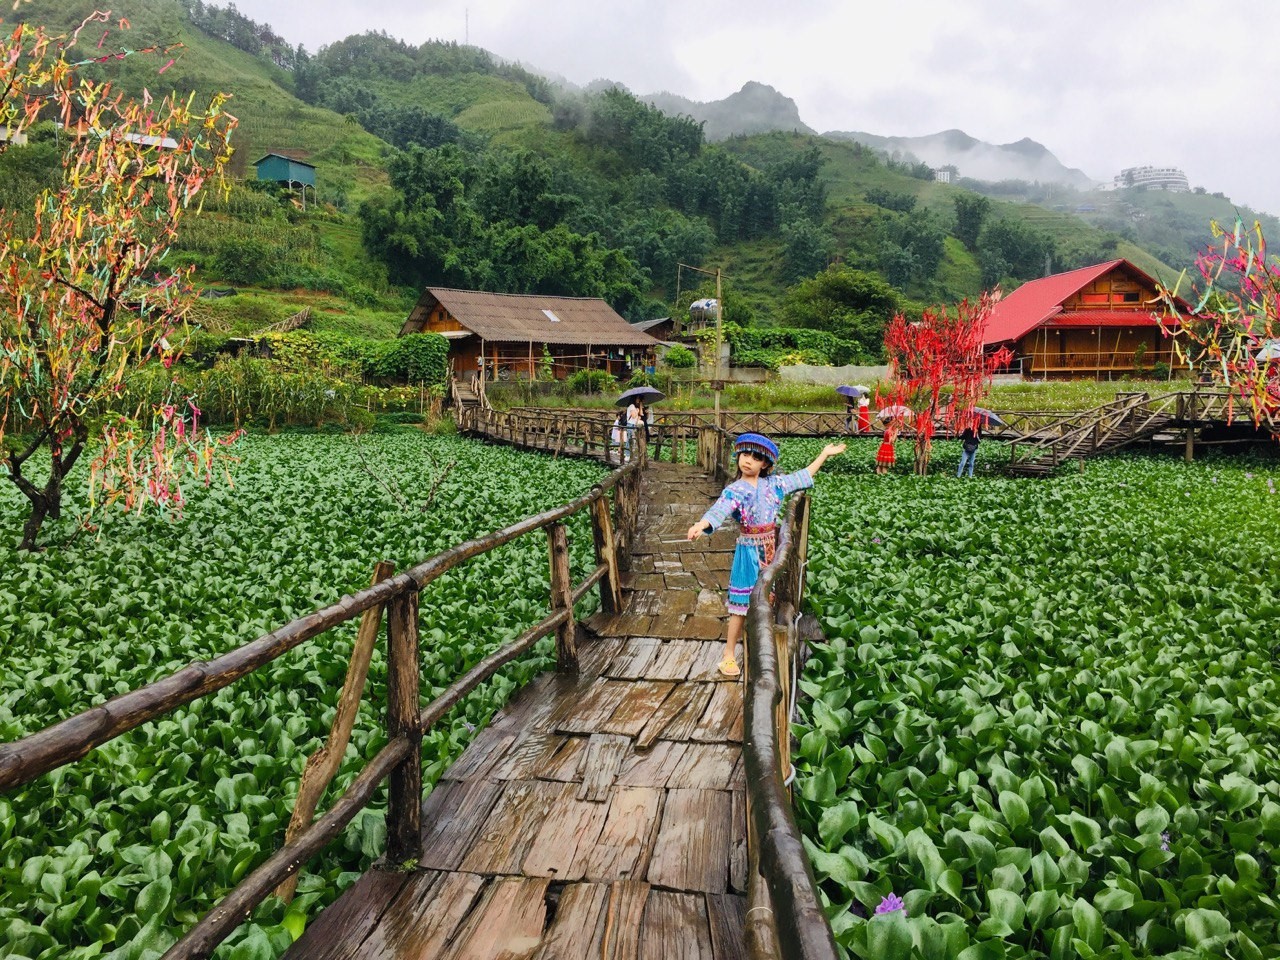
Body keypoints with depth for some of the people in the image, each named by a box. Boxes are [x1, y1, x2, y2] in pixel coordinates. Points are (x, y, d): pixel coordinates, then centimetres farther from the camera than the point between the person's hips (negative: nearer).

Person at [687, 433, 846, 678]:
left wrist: (825, 454, 19)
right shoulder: (735, 491, -11)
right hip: (749, 551, -4)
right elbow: (718, 511, -28)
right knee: (743, 604, -3)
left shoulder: (773, 483, 3)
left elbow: (802, 476, 15)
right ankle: (729, 655, 7)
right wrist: (701, 524, -49)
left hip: (772, 549, 5)